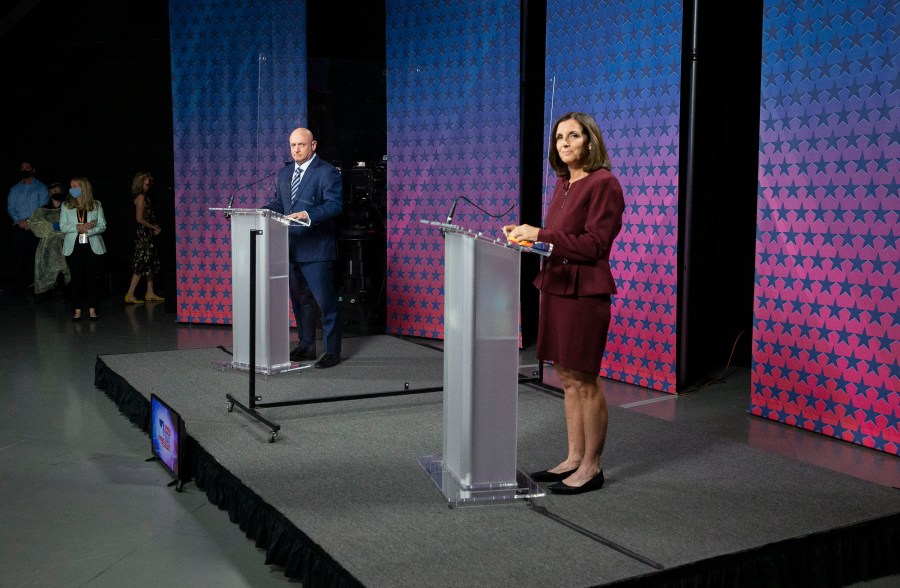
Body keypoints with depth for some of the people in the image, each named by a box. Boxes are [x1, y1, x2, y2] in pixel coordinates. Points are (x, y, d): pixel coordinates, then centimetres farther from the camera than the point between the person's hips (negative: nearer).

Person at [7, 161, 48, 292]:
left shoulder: (41, 187, 5)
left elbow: (43, 207, -4)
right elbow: (10, 207, 10)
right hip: (19, 227, 3)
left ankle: (32, 281, 3)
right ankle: (20, 284, 1)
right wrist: (19, 221, -8)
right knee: (18, 255, -3)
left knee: (34, 255, -4)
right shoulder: (15, 189, 17)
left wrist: (30, 222, -12)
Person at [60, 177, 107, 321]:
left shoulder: (96, 205, 5)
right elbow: (63, 226, 0)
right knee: (76, 279, 1)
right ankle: (78, 310, 6)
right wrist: (78, 228, -16)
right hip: (74, 247, 1)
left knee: (91, 278, 1)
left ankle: (92, 309, 6)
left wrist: (87, 230, -16)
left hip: (92, 247, -1)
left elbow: (103, 225, -1)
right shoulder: (66, 206, 8)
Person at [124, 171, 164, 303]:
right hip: (143, 234, -10)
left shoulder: (145, 197, 15)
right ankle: (130, 295, -7)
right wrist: (154, 227, -10)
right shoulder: (141, 197, -13)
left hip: (148, 235, 10)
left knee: (151, 263, 12)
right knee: (142, 264, -9)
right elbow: (140, 219, -17)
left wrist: (155, 227, 2)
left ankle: (150, 293, 17)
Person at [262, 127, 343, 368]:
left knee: (325, 301, -3)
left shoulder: (327, 172, -7)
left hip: (316, 248, -7)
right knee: (299, 300, 15)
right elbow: (278, 204, 19)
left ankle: (332, 351, 4)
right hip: (291, 248, 7)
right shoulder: (284, 174, 15)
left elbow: (334, 205, -16)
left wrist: (307, 215, -28)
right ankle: (306, 346, 27)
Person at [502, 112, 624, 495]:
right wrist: (528, 234, 6)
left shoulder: (603, 183, -10)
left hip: (584, 291, -9)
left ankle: (591, 467, 11)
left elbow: (594, 244, -17)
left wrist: (541, 234, -17)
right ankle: (574, 458, 24)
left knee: (584, 380, 0)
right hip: (556, 288, 9)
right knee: (568, 379, 13)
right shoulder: (563, 183, 16)